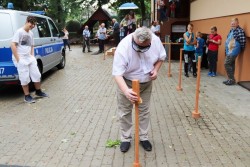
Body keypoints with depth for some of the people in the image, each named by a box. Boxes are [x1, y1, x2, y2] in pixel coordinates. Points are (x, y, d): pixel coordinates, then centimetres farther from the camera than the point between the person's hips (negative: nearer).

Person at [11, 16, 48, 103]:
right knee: (25, 78, -2)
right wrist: (18, 59, -17)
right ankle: (27, 96, 11)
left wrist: (32, 56, 10)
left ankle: (38, 91, 30)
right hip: (21, 58, -7)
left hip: (29, 57, 7)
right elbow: (13, 45, -15)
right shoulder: (19, 31, -10)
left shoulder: (31, 33, 12)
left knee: (37, 75, 11)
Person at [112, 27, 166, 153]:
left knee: (144, 111, 14)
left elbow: (161, 56, 1)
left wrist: (156, 69, -17)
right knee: (124, 112, 6)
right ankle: (125, 139, 26)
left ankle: (143, 137, 31)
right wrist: (126, 91, -52)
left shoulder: (156, 40, -21)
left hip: (146, 83, 4)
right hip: (127, 83, -3)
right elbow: (117, 73, -37)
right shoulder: (123, 47, -34)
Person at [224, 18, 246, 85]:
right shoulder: (231, 30, 14)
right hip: (229, 50, 9)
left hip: (233, 51, -9)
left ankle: (232, 79, -4)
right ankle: (231, 79, 20)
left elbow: (242, 41, -19)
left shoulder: (240, 31, -15)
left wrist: (240, 49, -9)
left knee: (227, 64, -11)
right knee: (231, 64, 13)